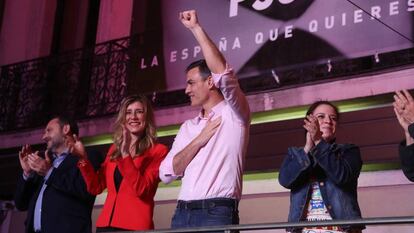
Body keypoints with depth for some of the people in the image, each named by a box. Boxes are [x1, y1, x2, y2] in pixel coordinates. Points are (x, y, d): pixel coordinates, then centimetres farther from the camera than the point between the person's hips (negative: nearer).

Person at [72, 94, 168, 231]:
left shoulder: (158, 151, -1)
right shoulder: (115, 149, 15)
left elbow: (141, 189, -14)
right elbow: (96, 187, 11)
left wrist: (125, 155, -21)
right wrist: (82, 157, 1)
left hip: (134, 226, -5)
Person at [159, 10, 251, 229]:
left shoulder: (234, 114, 3)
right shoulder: (188, 127, 19)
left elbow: (223, 73, -16)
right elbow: (166, 173, 10)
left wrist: (196, 28, -9)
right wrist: (199, 140, -1)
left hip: (217, 212, -5)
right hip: (182, 213, 6)